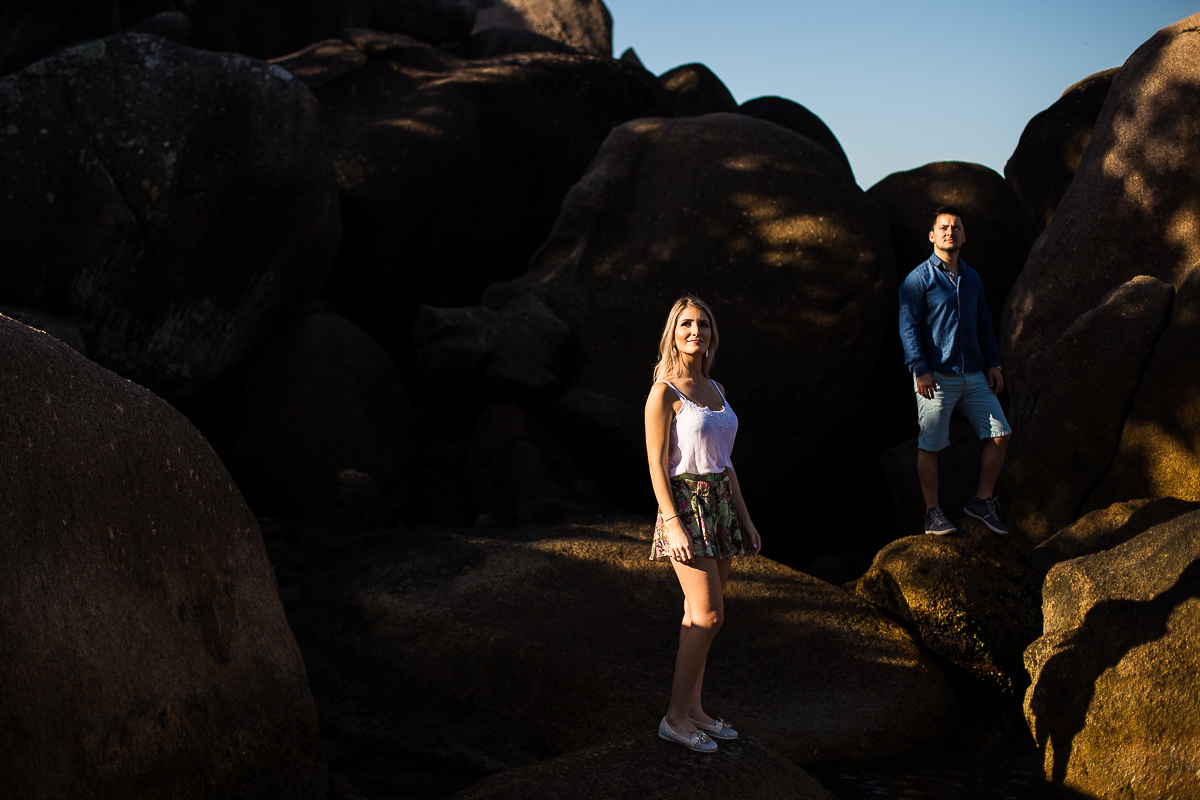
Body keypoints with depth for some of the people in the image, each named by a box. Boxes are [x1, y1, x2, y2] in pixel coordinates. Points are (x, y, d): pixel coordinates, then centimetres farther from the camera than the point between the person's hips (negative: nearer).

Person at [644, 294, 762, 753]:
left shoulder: (714, 390, 13)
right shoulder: (664, 392, -10)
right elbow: (656, 463, -13)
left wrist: (744, 518, 15)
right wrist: (672, 525, -19)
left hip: (721, 505, 8)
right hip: (686, 505, -8)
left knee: (700, 615, 10)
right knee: (709, 616, -10)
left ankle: (693, 708, 17)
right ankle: (676, 717, -1)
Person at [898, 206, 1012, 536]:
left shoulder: (972, 278, 15)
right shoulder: (919, 279, -4)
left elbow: (984, 324, 22)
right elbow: (908, 327, -9)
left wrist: (993, 363, 13)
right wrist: (920, 370, -17)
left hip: (973, 375, 6)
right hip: (936, 377, -6)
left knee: (1000, 435, 1)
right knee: (930, 446, -1)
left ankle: (982, 501, 15)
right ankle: (933, 513, 10)